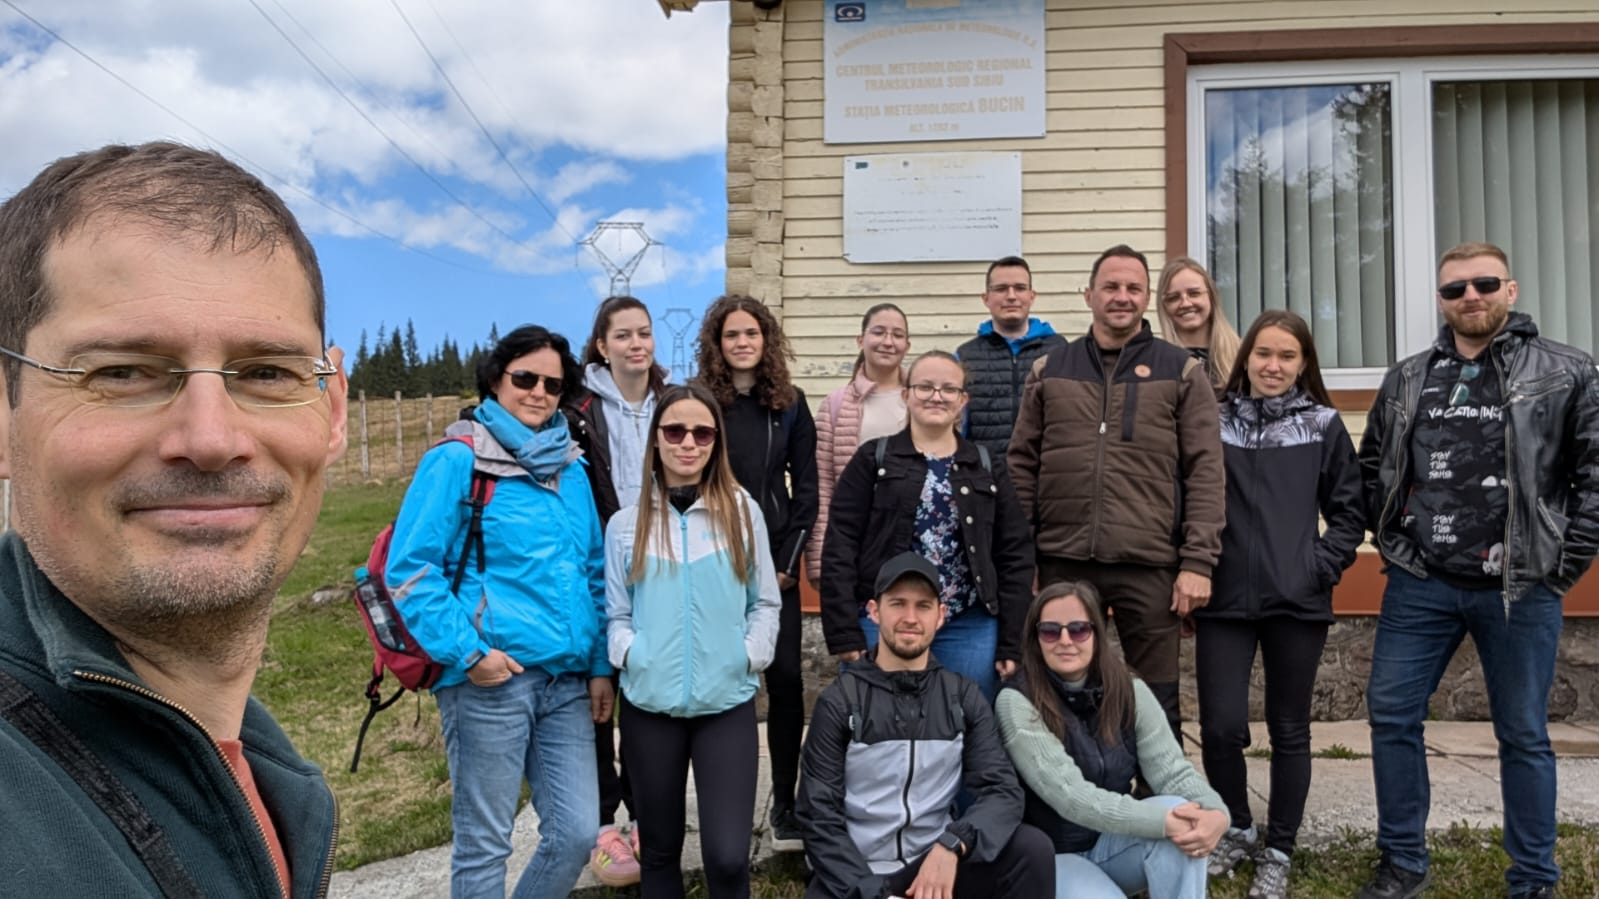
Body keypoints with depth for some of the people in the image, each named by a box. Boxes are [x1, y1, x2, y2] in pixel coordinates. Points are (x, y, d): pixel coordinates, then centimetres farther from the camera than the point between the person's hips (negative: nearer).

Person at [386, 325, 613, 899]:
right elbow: (409, 570, -10)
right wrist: (467, 652, -15)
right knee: (484, 844, 6)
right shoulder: (457, 460, -5)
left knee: (576, 833, 6)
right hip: (490, 678, -5)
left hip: (566, 679, 6)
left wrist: (601, 665, 12)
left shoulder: (570, 467, 13)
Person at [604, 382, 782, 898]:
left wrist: (750, 657, -7)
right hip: (649, 704, 1)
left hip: (727, 702, -1)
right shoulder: (627, 524, 4)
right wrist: (630, 654, -10)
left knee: (727, 855, -6)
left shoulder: (742, 512, 3)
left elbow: (765, 602, 6)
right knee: (659, 849, 14)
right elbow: (616, 612, 7)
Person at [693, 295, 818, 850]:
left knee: (785, 677, -1)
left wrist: (787, 561, -4)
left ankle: (784, 803, 9)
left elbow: (806, 489, 5)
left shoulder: (790, 405, 6)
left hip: (776, 563, 1)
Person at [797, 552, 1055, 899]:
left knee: (1032, 848, -22)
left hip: (938, 864, 2)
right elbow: (820, 817, -5)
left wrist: (951, 846, -26)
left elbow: (1003, 791, -7)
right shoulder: (839, 701, -3)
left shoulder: (964, 697, 3)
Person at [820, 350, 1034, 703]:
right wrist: (845, 633, -10)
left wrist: (1012, 644, 0)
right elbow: (840, 548, -2)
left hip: (969, 630, 2)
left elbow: (1015, 556, 8)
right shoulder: (873, 460, 4)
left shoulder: (988, 469, 11)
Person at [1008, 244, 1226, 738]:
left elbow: (1205, 472, 0)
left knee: (1156, 704, 7)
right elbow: (1022, 467, 10)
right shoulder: (1048, 371, 11)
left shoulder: (1182, 372, 6)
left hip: (1151, 566, -1)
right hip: (1062, 563, 2)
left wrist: (1198, 563, -7)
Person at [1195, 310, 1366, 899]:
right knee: (1221, 727, -2)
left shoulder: (1323, 426, 4)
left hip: (1298, 603, 0)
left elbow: (1349, 511, 8)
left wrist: (1323, 566, -4)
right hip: (1224, 601, 0)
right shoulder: (1213, 422, 3)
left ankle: (1278, 852, 25)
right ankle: (1237, 829, 24)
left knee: (1289, 732, 9)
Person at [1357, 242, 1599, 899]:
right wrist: (1391, 543, 8)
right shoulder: (1406, 380, 9)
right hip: (1419, 585, 3)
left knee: (1523, 735, 8)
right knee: (1392, 716, 4)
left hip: (1520, 589, -3)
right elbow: (1371, 468, 17)